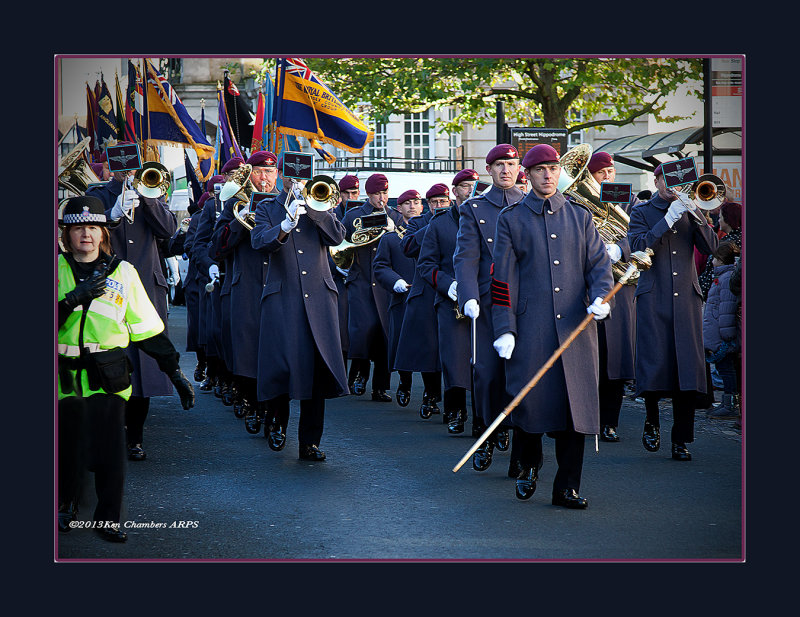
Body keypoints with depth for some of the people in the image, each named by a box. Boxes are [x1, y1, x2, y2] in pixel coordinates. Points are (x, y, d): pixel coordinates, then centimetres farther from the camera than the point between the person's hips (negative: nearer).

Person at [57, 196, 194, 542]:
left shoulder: (123, 272, 5)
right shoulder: (57, 268, 4)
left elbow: (147, 329, 8)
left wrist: (174, 371, 4)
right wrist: (73, 298, -20)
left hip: (108, 376, 0)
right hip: (65, 375, 1)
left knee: (111, 450, -6)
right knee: (67, 446, 8)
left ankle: (108, 518, 9)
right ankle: (66, 504, 33)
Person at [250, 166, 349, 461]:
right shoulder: (267, 208, 11)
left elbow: (337, 236, -1)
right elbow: (259, 241, -8)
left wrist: (312, 207, -9)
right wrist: (285, 226, -25)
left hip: (318, 296, 2)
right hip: (282, 298, -2)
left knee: (317, 369, -2)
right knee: (282, 366, -11)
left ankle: (310, 442, 5)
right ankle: (278, 420, 18)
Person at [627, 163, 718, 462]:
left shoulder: (690, 211, 15)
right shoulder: (641, 212, 8)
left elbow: (710, 247, 3)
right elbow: (638, 246, -9)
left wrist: (694, 213, -10)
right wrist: (668, 219, -15)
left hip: (687, 299, 2)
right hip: (653, 299, -2)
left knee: (687, 367, -4)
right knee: (654, 366, -9)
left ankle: (681, 440, 2)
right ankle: (652, 420, 18)